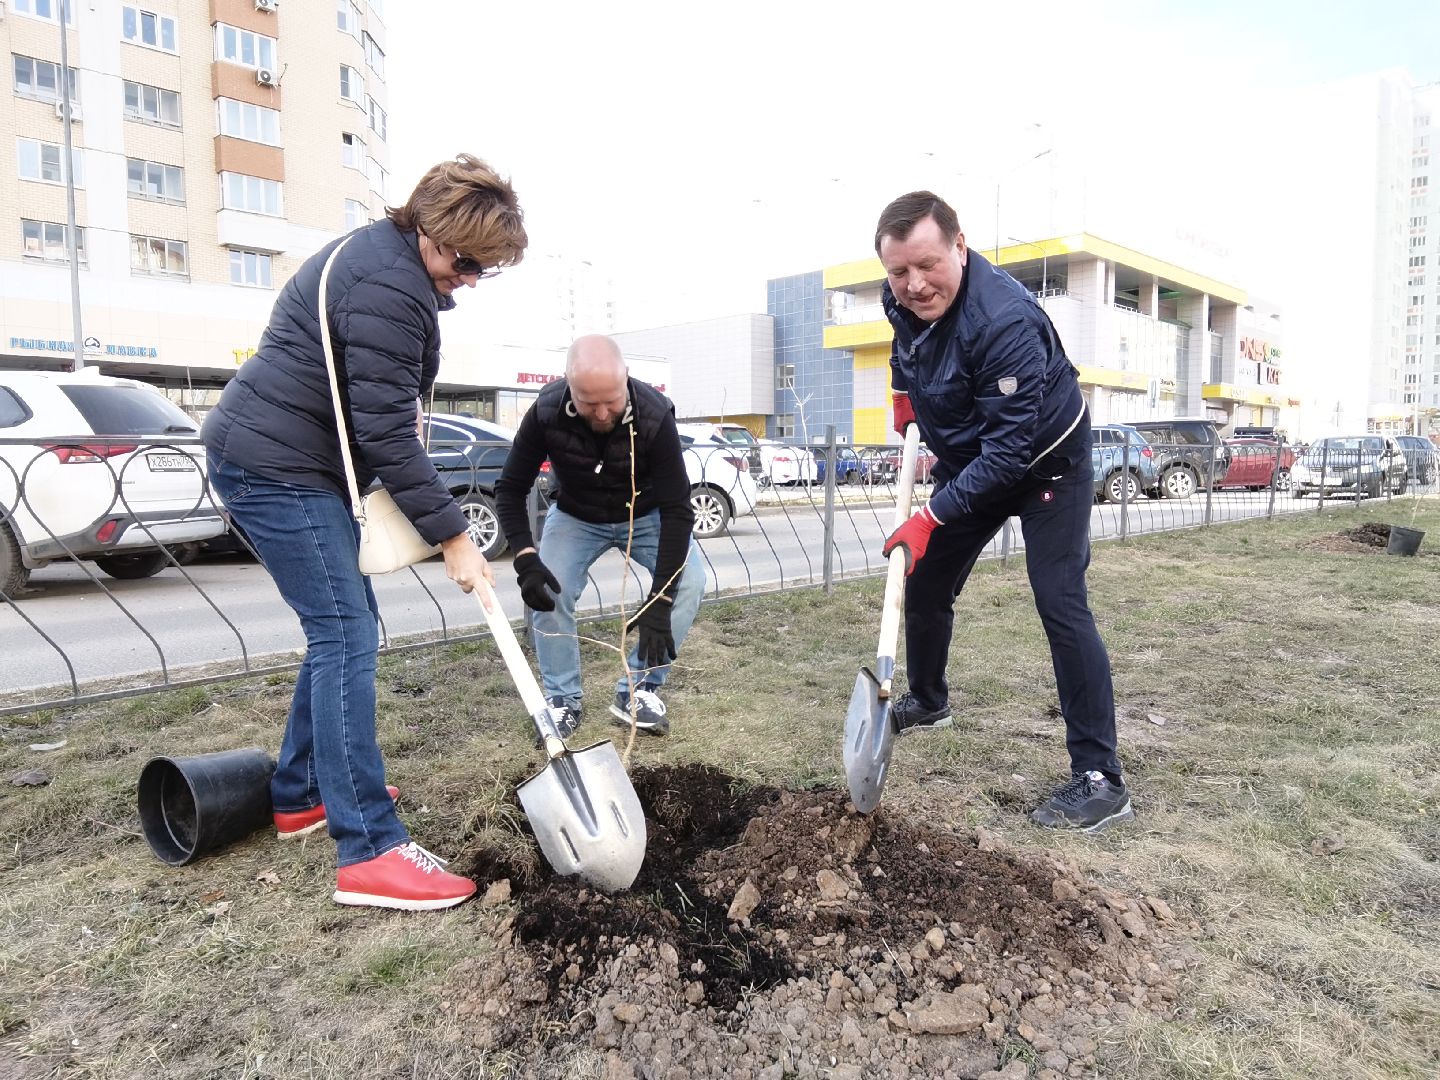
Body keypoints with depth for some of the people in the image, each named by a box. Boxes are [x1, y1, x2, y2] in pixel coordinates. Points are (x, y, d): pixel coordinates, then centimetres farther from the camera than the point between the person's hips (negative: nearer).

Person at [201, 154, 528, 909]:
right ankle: (368, 851, -12)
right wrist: (453, 538, -20)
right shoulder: (390, 287, -21)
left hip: (281, 463, 10)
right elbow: (386, 434, -24)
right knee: (346, 635, -13)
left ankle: (298, 794, 25)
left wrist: (408, 408, 5)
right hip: (277, 468, -10)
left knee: (342, 626, 13)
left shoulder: (391, 258, 12)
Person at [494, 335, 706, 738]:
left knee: (690, 580, -21)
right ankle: (564, 699, 0)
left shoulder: (654, 414, -34)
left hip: (645, 515, 0)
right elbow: (510, 489, -18)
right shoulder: (546, 412, -29)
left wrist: (659, 600, -36)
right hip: (575, 516, 1)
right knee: (548, 590, -21)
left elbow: (677, 508, -32)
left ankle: (638, 691, -9)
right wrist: (526, 559, -35)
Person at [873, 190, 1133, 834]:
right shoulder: (902, 299, -11)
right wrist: (903, 388, 12)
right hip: (968, 459, 8)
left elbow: (1010, 448, -35)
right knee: (924, 583, 10)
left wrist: (932, 516, -33)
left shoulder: (1003, 320, -36)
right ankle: (926, 703, 35)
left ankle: (1100, 780, -10)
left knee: (1060, 605, -17)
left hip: (1045, 461, -7)